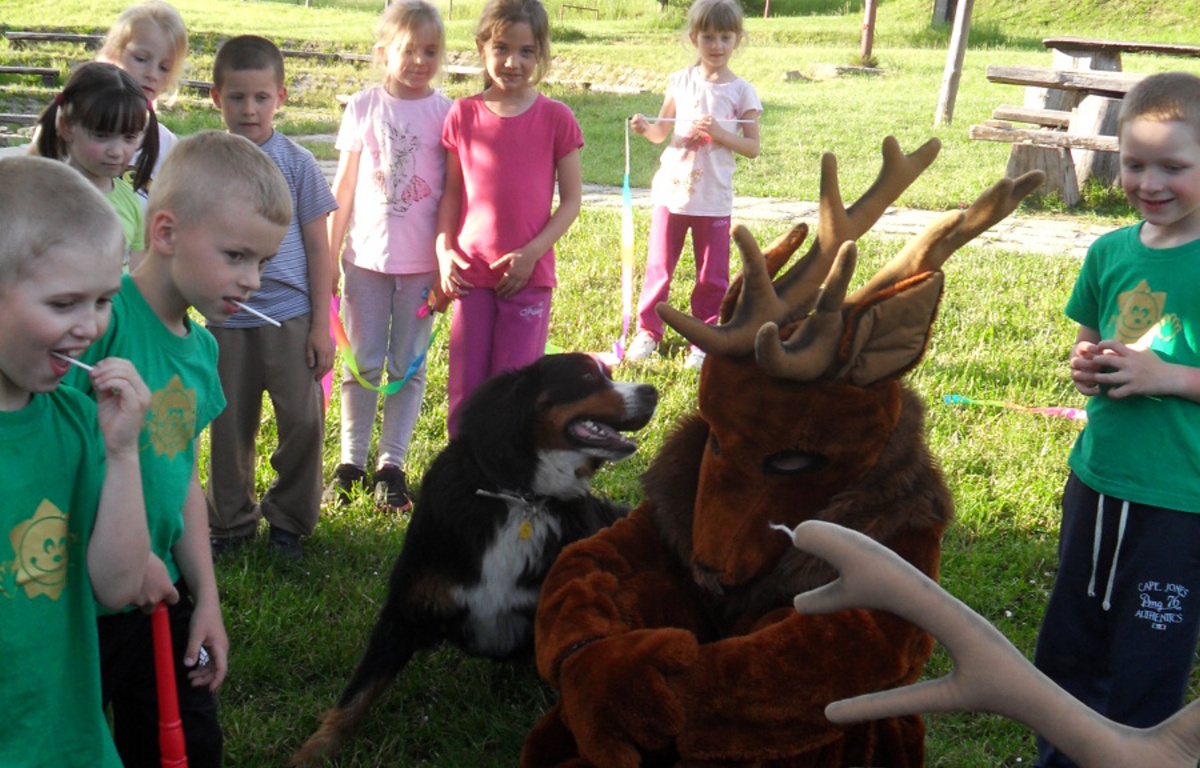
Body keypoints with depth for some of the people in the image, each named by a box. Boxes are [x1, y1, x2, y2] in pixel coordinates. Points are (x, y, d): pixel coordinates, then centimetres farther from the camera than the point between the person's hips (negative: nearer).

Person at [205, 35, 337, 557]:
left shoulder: (297, 163, -3)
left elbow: (318, 248, 0)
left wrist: (321, 324, -3)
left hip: (289, 317, -1)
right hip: (227, 321, 1)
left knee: (303, 421, -1)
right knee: (230, 426, 10)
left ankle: (288, 519, 20)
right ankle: (231, 522, 27)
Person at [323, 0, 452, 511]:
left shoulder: (446, 114, -3)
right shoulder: (364, 108, 1)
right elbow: (343, 187, 5)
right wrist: (328, 256, 4)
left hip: (422, 261, -1)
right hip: (367, 257, 1)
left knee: (408, 366, 7)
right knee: (362, 363, 8)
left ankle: (391, 464, 18)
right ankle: (351, 463, 19)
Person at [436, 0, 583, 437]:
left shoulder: (555, 117, -3)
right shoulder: (463, 115, 2)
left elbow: (572, 198, -1)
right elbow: (452, 191, 8)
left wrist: (532, 253, -10)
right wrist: (444, 252, -3)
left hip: (528, 274, -2)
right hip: (471, 272, 2)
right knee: (465, 388, 6)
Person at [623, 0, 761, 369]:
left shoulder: (741, 91, -4)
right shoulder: (680, 82, 2)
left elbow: (753, 147, -3)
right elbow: (662, 131, 9)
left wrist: (720, 133, -19)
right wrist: (646, 128, -12)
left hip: (713, 200, -2)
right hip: (671, 191, 2)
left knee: (712, 277, 5)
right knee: (659, 267, 9)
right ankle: (648, 332, 23)